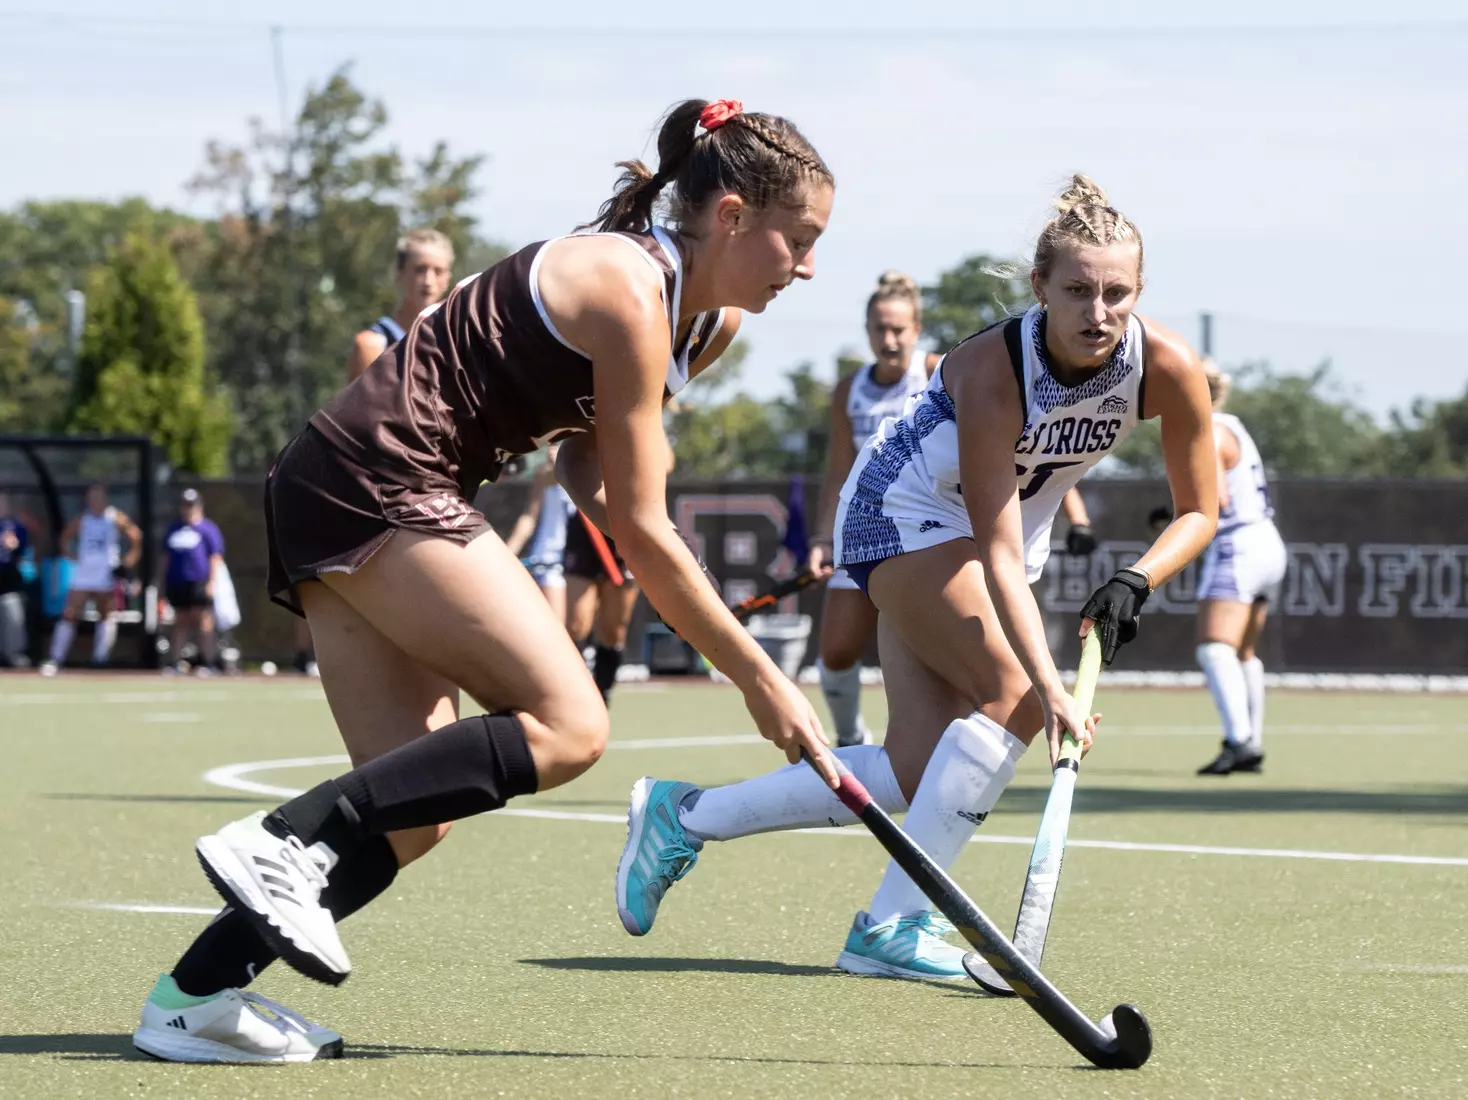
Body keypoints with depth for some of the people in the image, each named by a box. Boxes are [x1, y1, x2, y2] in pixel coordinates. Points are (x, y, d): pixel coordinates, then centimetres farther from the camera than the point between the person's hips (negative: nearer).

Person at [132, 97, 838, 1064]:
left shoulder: (709, 325, 15)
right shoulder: (627, 291, -14)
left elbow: (585, 450, 25)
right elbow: (645, 532, -13)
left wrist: (598, 488, 0)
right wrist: (759, 676, -10)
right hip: (380, 483, -10)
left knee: (416, 811, 3)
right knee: (566, 726, -18)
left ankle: (196, 993, -1)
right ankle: (283, 840, -22)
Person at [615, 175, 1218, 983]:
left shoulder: (1165, 368, -21)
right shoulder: (992, 372, -34)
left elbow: (1199, 508, -8)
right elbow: (998, 555, -35)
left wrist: (1135, 582, -27)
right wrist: (1048, 684, -45)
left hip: (1013, 527, 6)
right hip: (905, 512, -6)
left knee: (917, 776, -3)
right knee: (1014, 694, -27)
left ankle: (682, 816, 9)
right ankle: (892, 924, -23)